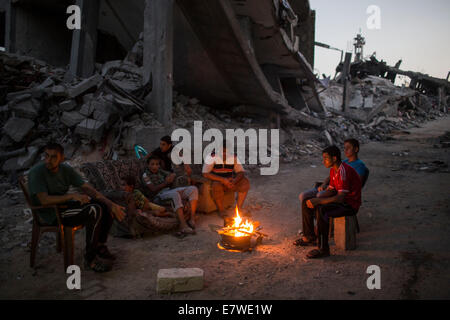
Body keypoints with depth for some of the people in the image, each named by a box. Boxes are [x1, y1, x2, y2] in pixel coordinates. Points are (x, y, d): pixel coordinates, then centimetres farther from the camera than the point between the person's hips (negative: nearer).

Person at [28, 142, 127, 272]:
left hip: (65, 205, 8)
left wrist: (111, 204, -14)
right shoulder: (36, 172, -18)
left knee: (107, 205, -3)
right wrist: (72, 195, -28)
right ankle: (90, 259, -17)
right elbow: (44, 200, -28)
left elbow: (87, 188, -3)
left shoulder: (66, 169, 1)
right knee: (94, 211, -28)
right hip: (51, 214, -7)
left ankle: (100, 246, 9)